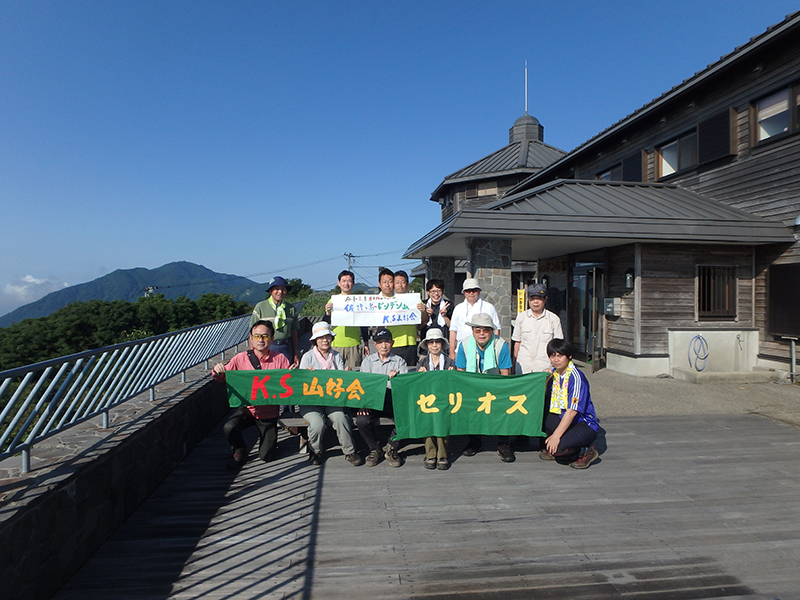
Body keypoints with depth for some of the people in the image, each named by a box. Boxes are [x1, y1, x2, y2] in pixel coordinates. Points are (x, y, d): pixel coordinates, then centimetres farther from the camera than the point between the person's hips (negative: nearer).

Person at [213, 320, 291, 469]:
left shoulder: (280, 359, -5)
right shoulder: (241, 358, -4)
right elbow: (222, 377, 2)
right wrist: (217, 371, -21)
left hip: (269, 412, 0)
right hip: (247, 408, 0)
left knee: (266, 456, 0)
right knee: (228, 428, -29)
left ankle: (266, 437, 38)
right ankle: (240, 451, 5)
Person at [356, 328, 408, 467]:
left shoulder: (399, 361, 11)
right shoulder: (368, 361, 13)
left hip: (394, 401, 0)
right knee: (362, 420, -28)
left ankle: (391, 448, 0)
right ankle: (374, 449, 4)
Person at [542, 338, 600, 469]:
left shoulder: (576, 377, -20)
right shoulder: (554, 372, 3)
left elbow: (572, 411, -25)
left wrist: (556, 435, -29)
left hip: (584, 425, -7)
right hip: (562, 419, 7)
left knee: (558, 448, -30)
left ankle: (587, 454, 1)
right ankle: (552, 450, 4)